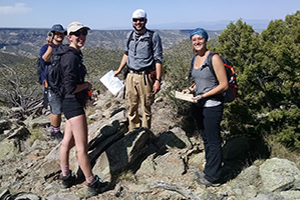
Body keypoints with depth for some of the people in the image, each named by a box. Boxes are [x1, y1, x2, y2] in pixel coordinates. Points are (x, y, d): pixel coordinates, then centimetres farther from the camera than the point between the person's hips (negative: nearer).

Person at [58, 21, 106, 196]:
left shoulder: (74, 54, 11)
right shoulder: (71, 57, -21)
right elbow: (71, 88, -27)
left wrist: (84, 91, 14)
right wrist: (87, 85, -11)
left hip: (72, 104, 11)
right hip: (73, 104, -11)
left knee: (68, 141, 20)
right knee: (82, 146, -1)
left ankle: (66, 177, 36)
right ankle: (92, 184, 11)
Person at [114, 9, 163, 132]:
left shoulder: (153, 36, -4)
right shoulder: (130, 36, 11)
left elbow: (158, 59, -6)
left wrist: (158, 80, -11)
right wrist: (119, 70, 26)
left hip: (145, 77, -4)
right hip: (131, 76, 4)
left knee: (146, 108, 3)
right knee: (131, 107, 9)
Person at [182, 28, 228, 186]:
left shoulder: (214, 58, -14)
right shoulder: (195, 59, 9)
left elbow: (224, 85, -15)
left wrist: (203, 95, -18)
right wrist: (190, 89, 6)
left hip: (212, 106, -8)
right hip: (198, 106, 8)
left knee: (213, 141, 3)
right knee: (205, 139, 18)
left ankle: (212, 176, 16)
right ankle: (209, 168, 34)